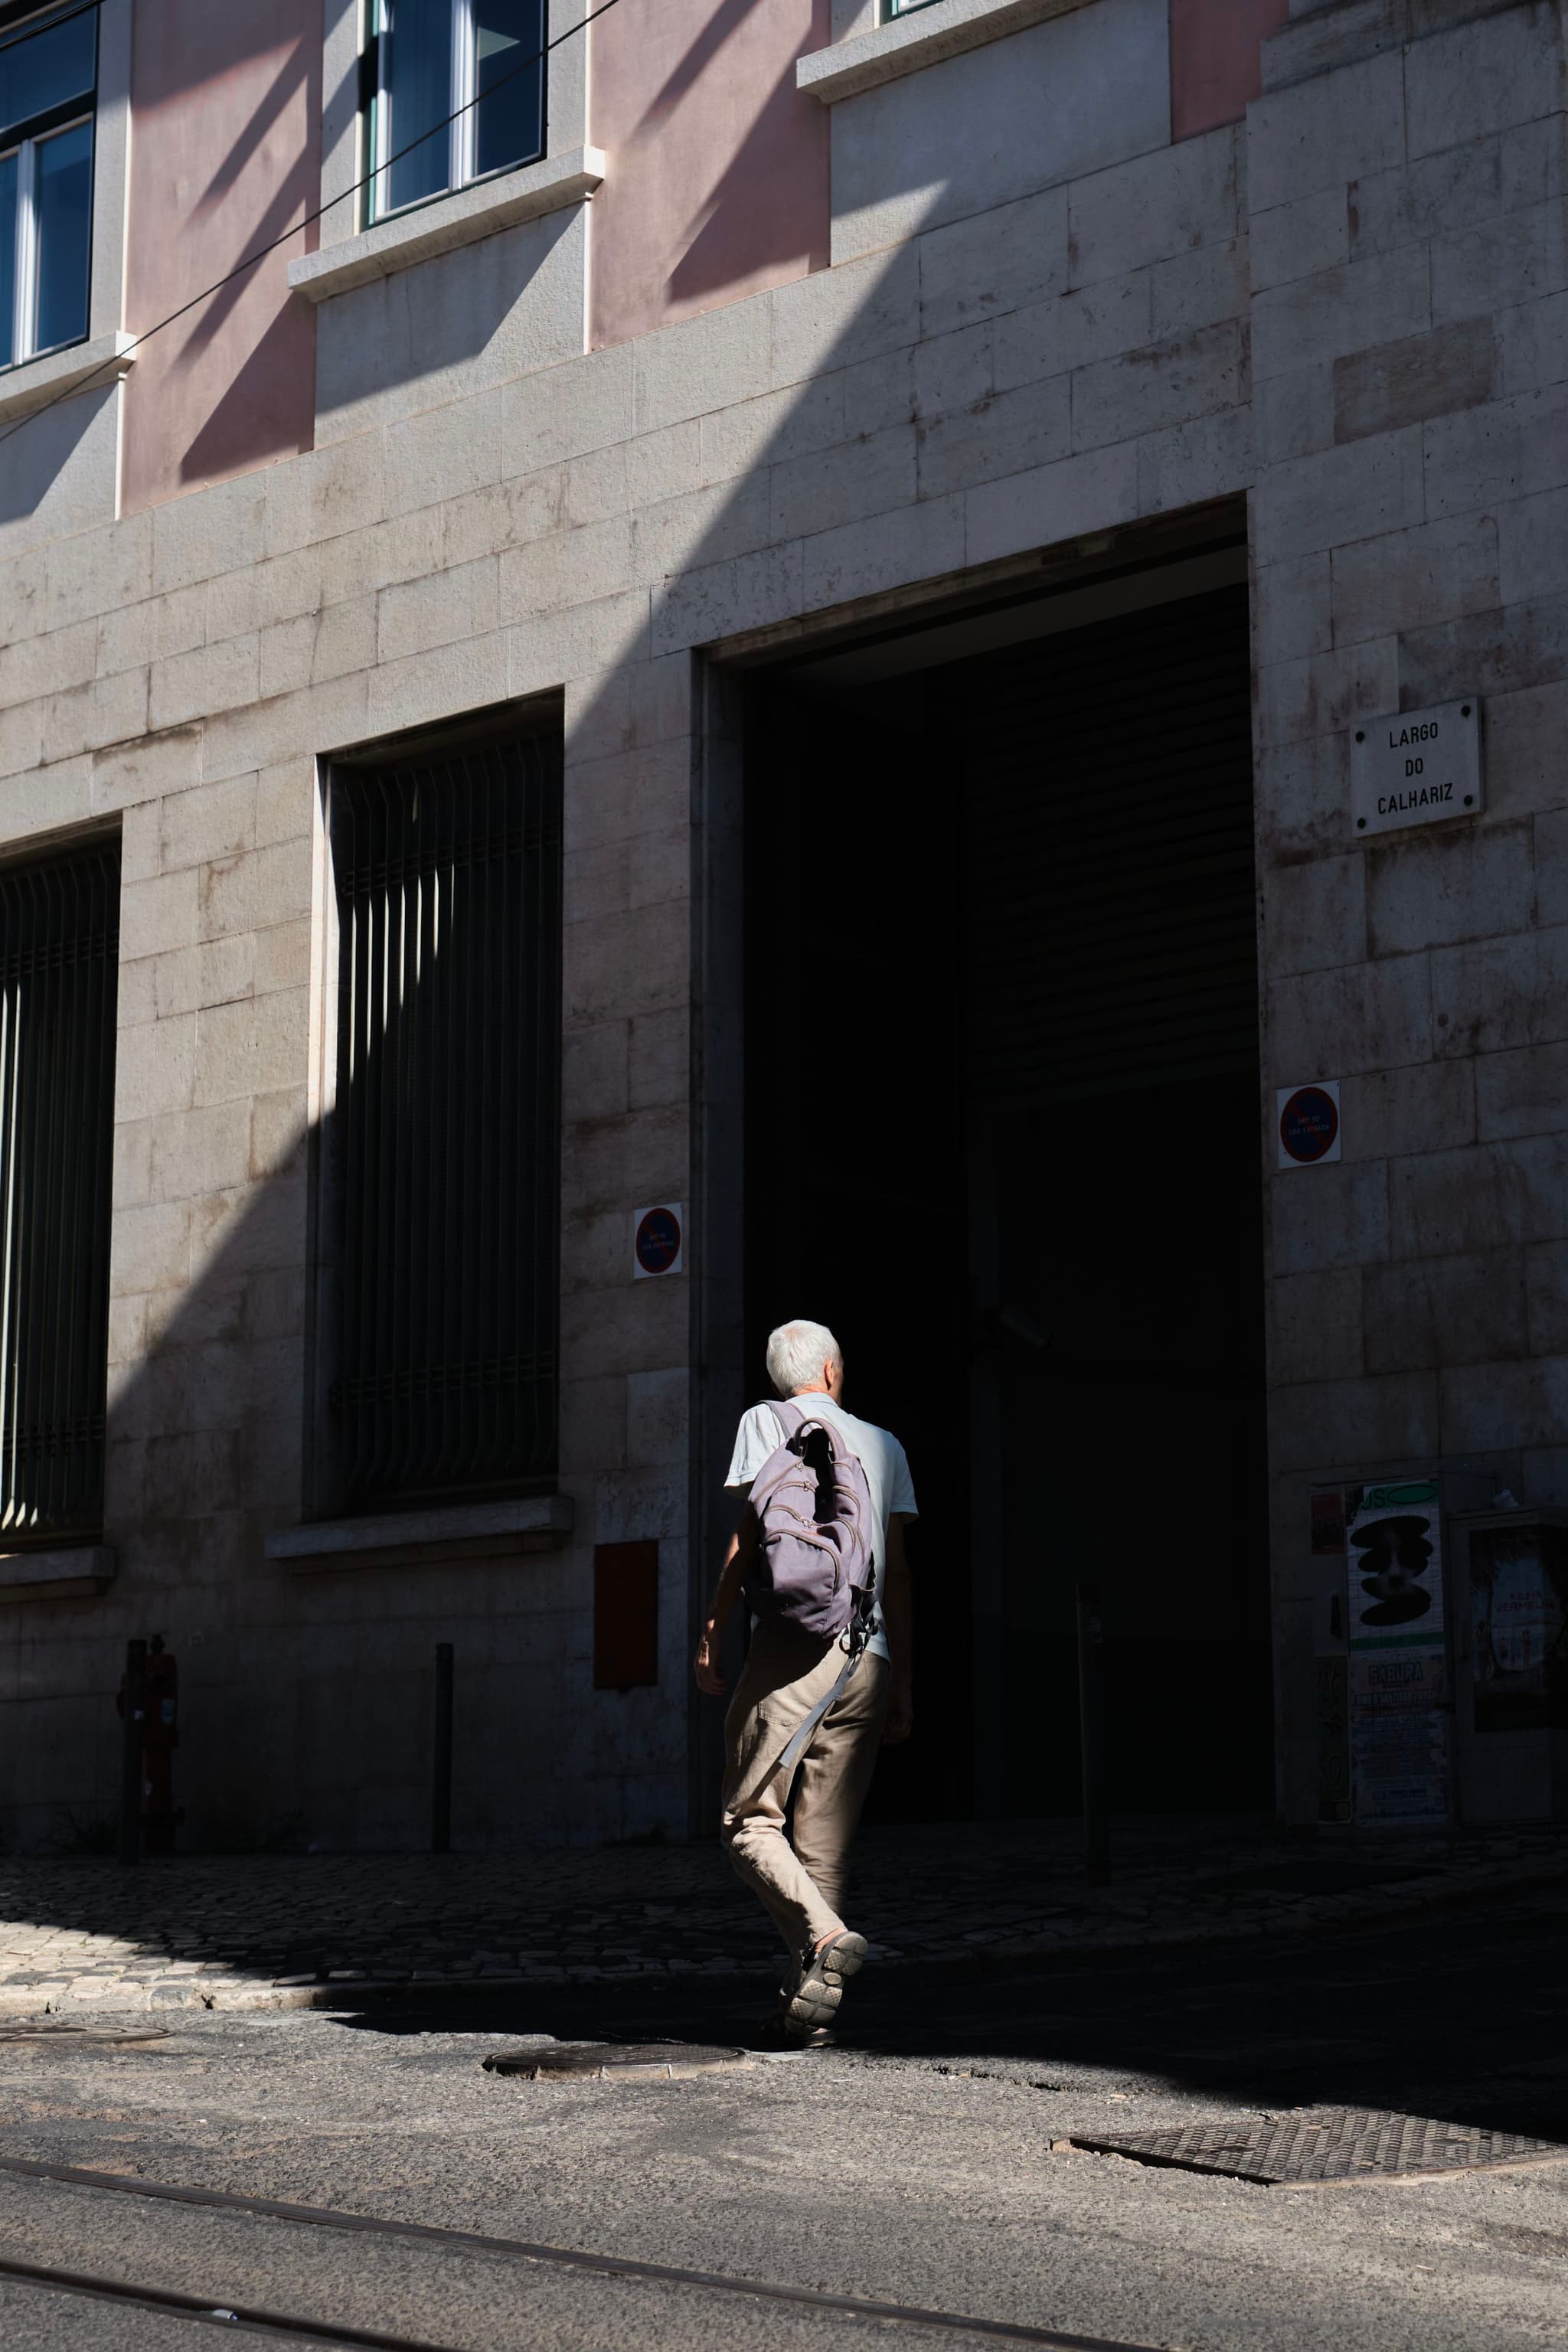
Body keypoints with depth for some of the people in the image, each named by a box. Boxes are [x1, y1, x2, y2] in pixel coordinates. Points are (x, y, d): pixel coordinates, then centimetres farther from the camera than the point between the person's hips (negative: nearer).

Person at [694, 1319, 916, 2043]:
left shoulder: (765, 1422, 9)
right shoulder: (883, 1444, 19)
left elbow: (748, 1535, -2)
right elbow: (896, 1569, 16)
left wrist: (711, 1631, 2)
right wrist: (902, 1681, 17)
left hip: (790, 1646, -4)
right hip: (868, 1657, 4)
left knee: (749, 1821, -1)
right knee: (825, 1842, 6)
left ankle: (823, 1935, -24)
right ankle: (815, 1993, -2)